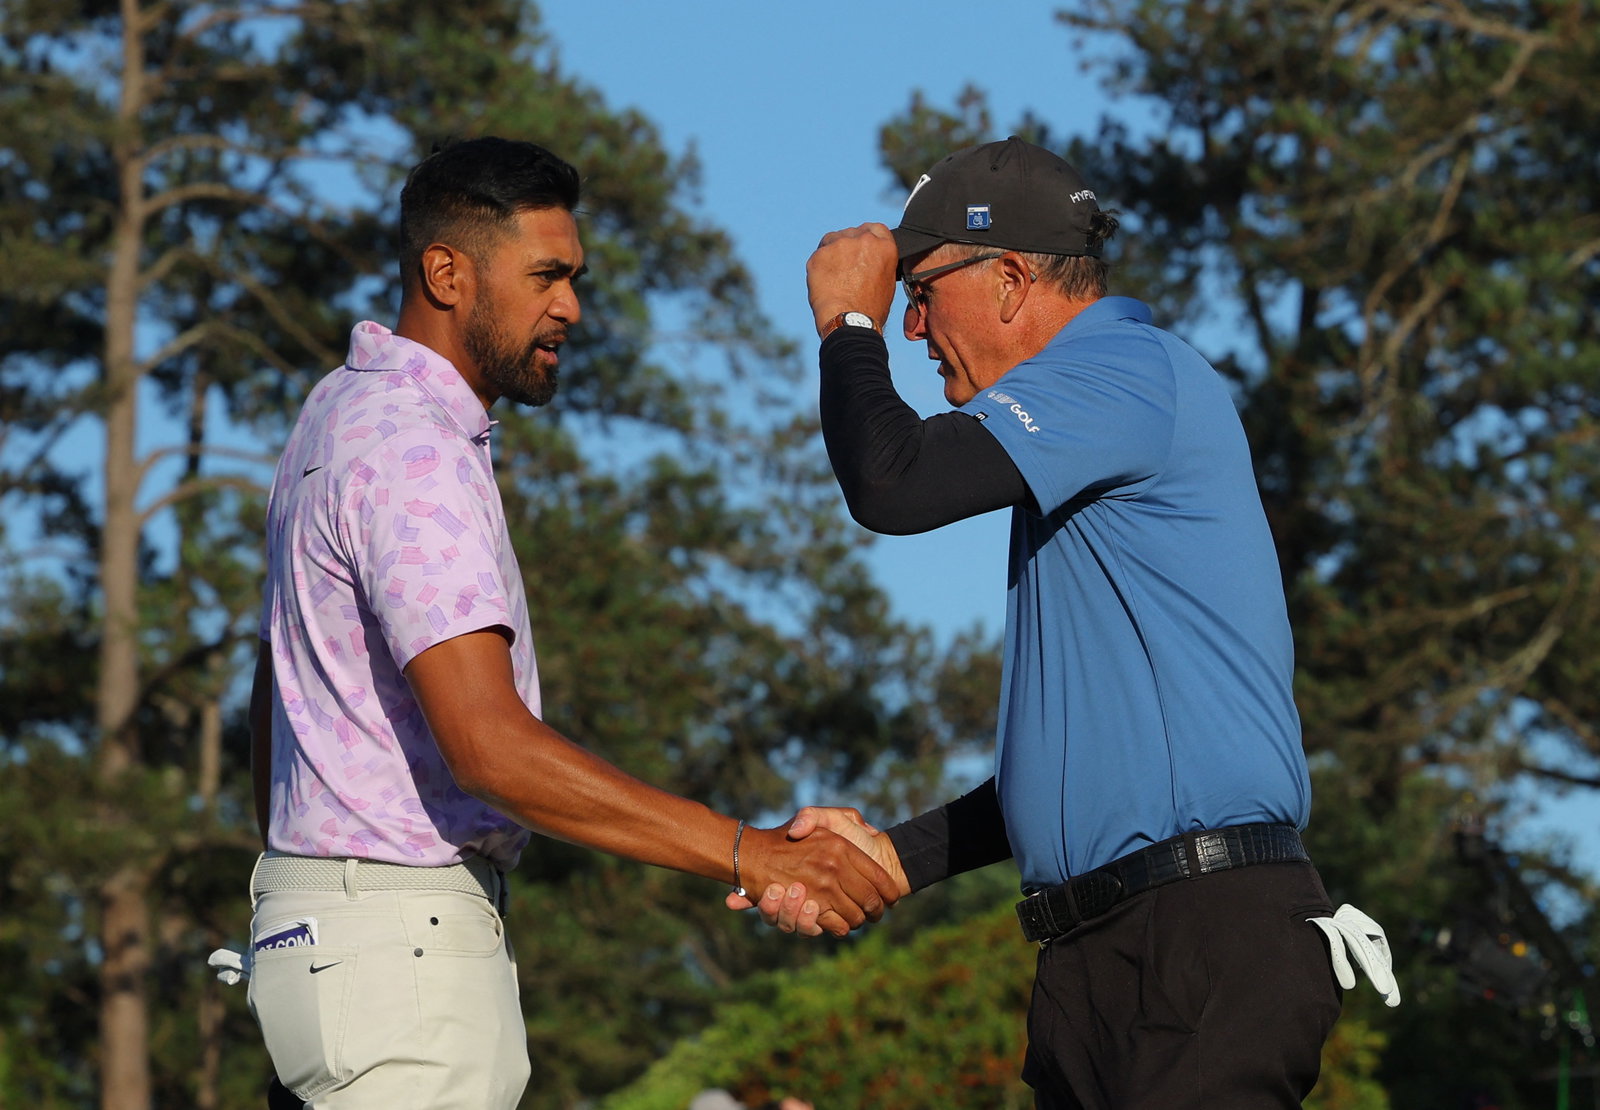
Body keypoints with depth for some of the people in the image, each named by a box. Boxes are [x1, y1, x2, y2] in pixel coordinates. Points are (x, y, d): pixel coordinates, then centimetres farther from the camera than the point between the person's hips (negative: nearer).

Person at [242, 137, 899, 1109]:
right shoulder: (411, 448, -17)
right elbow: (492, 744, -26)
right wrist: (748, 854, -29)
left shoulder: (348, 414, 17)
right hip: (401, 947, -10)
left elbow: (274, 695, 22)